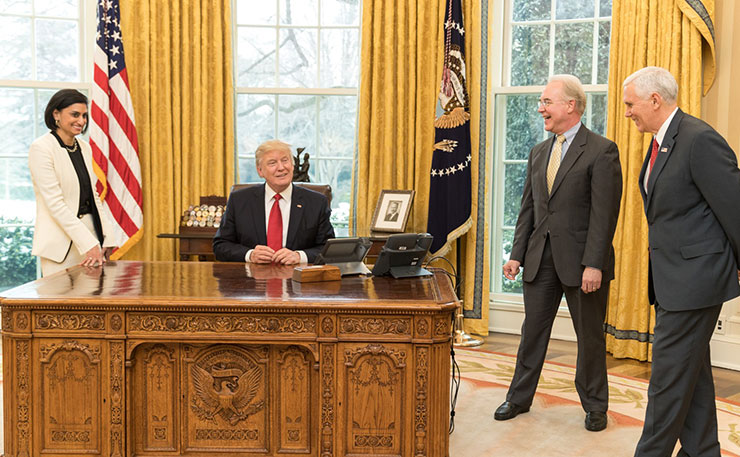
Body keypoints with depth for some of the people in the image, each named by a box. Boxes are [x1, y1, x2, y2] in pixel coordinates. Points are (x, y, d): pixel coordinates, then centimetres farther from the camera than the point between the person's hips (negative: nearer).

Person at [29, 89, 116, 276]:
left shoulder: (84, 147, 12)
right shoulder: (41, 148, -9)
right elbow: (54, 203, -15)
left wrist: (106, 238, 3)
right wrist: (89, 244, -20)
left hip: (90, 233, 6)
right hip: (61, 243, -6)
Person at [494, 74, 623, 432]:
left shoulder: (602, 151, -9)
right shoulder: (539, 152, 12)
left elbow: (604, 213, -15)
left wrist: (593, 264, -20)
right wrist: (517, 254, 7)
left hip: (581, 260, -5)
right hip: (541, 259, 6)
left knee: (590, 336, 8)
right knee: (532, 331, 13)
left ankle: (594, 406, 24)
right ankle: (519, 398, 27)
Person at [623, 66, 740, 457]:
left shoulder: (699, 140, -18)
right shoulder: (662, 142, 13)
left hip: (693, 277, -10)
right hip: (672, 278, 10)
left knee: (669, 375, -1)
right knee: (693, 373, 17)